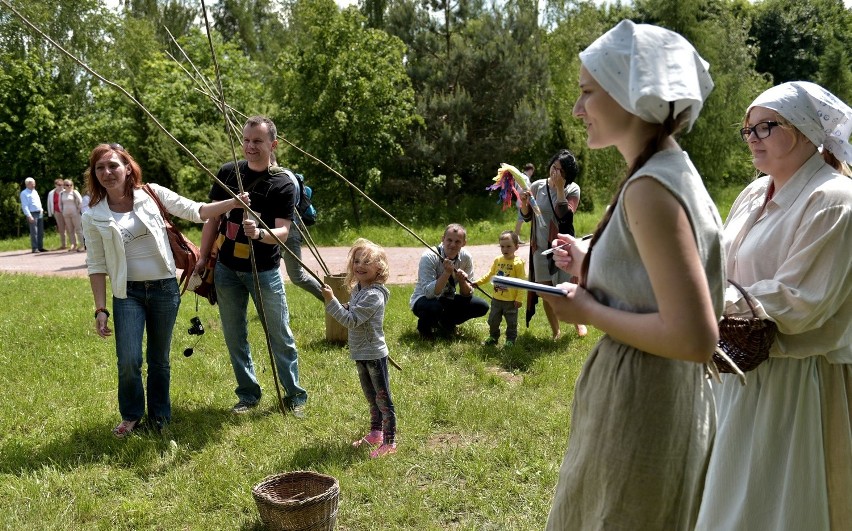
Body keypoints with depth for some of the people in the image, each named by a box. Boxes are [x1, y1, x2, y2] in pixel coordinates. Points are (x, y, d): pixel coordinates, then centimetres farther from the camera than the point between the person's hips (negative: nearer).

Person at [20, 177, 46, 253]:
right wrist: (29, 216, -18)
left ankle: (40, 247, 13)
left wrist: (41, 210, 12)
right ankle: (35, 248, -5)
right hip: (32, 214, -7)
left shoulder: (35, 192, 17)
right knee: (34, 232, -7)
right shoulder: (24, 193, -5)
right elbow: (24, 206, -11)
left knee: (41, 232, 8)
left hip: (40, 213, 7)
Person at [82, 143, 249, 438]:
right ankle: (131, 415, 19)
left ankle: (159, 416, 30)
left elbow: (194, 211, 0)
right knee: (129, 361, -9)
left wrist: (233, 203, -11)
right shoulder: (94, 218, -1)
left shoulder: (152, 194, -1)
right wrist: (100, 309, -1)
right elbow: (97, 266, 2)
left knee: (159, 359, 10)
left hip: (164, 288, 0)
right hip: (127, 292, 0)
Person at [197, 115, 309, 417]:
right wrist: (203, 257, 6)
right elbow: (213, 217, 8)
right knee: (234, 336, 11)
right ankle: (248, 395, 25)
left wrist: (259, 233, -39)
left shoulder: (283, 184, -10)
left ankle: (294, 395, 19)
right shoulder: (228, 172, 2)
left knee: (280, 336, 4)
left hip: (264, 271, -3)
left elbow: (283, 232, -18)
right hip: (226, 268, 4)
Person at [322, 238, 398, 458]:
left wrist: (331, 301, -30)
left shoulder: (374, 295, -22)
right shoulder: (357, 288, 7)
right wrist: (346, 308, -2)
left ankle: (389, 442, 9)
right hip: (361, 353, 9)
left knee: (383, 398, 1)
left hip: (374, 354, -9)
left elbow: (351, 321, -28)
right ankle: (375, 433, 36)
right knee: (371, 397, 22)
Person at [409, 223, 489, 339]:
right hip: (424, 300, -5)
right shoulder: (429, 257, -24)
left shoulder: (466, 257, -10)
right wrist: (447, 273, -39)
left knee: (482, 306, -13)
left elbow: (467, 294, -5)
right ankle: (424, 326, -3)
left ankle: (445, 322, 8)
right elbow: (429, 292, -31)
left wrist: (462, 280, -26)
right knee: (434, 307, -40)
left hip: (448, 299, 5)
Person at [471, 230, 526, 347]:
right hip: (497, 299, 5)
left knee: (511, 322, 9)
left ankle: (511, 339, 25)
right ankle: (493, 337, 32)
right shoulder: (497, 260, 1)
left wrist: (519, 298, -15)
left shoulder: (518, 263, -14)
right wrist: (478, 282, 4)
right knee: (493, 320, 15)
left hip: (511, 301, -5)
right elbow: (490, 275, 13)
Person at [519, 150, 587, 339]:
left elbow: (564, 216, -22)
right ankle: (556, 332, 22)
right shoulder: (537, 186, -1)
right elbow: (527, 216, 6)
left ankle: (578, 321, 36)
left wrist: (560, 188, -23)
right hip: (540, 247, 2)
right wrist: (524, 203, -14)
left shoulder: (572, 189, -7)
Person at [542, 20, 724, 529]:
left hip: (640, 405, -9)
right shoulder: (673, 171, 6)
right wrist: (591, 266, 12)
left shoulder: (650, 188, -23)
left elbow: (695, 337, -28)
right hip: (667, 397, 9)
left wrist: (587, 310, -18)